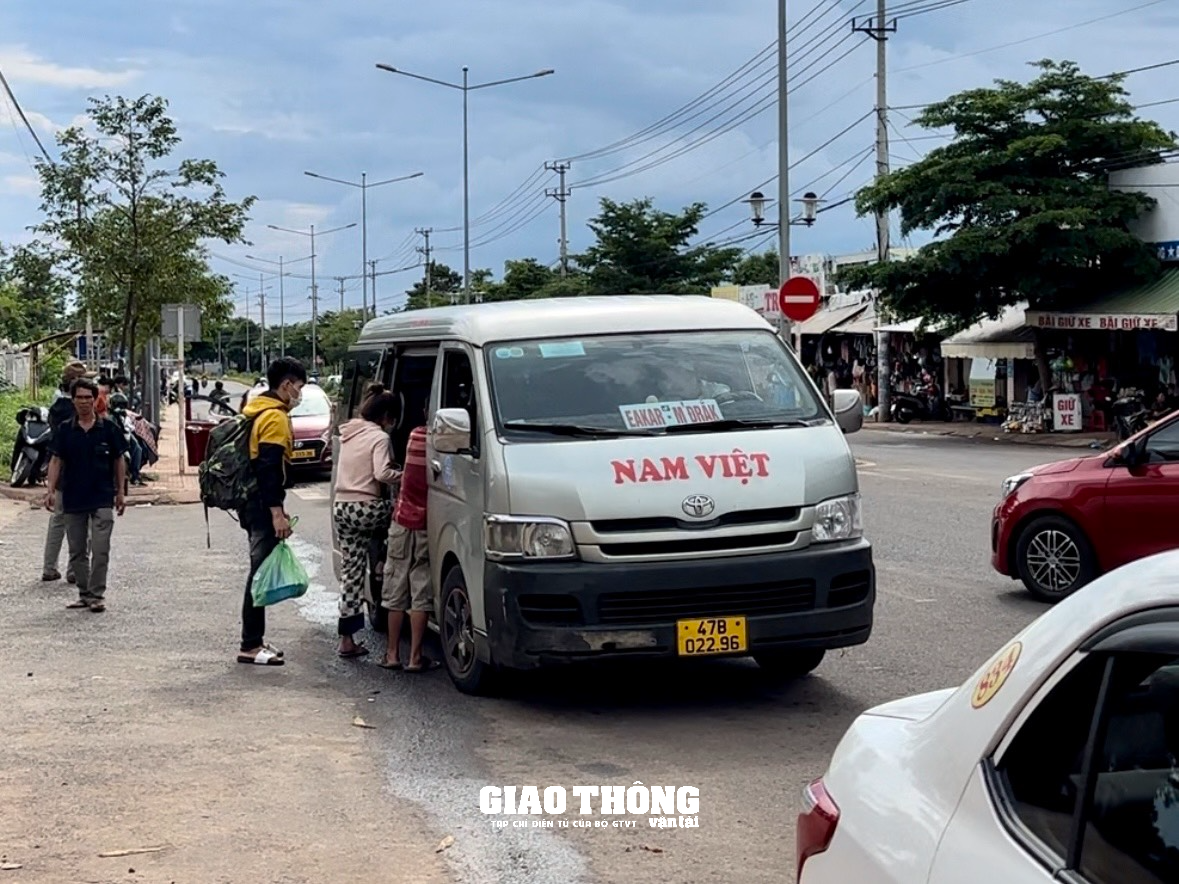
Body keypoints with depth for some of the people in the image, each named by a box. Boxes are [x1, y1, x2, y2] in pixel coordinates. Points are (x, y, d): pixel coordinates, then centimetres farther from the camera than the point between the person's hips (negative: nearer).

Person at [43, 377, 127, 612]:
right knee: (77, 551, 10)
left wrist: (120, 492, 6)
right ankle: (84, 593, 20)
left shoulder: (108, 428, -1)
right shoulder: (65, 430, 3)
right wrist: (51, 491, -6)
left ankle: (97, 594, -3)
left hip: (102, 499, -3)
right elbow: (56, 461, 4)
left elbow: (118, 461, 6)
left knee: (100, 550, -9)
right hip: (73, 499, 3)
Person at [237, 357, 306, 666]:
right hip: (262, 505, -10)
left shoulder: (258, 410, 17)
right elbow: (270, 469, -22)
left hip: (252, 503, 10)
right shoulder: (275, 417, -14)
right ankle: (250, 646, -6)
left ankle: (255, 639, 20)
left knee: (261, 571, 15)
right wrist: (277, 513, -24)